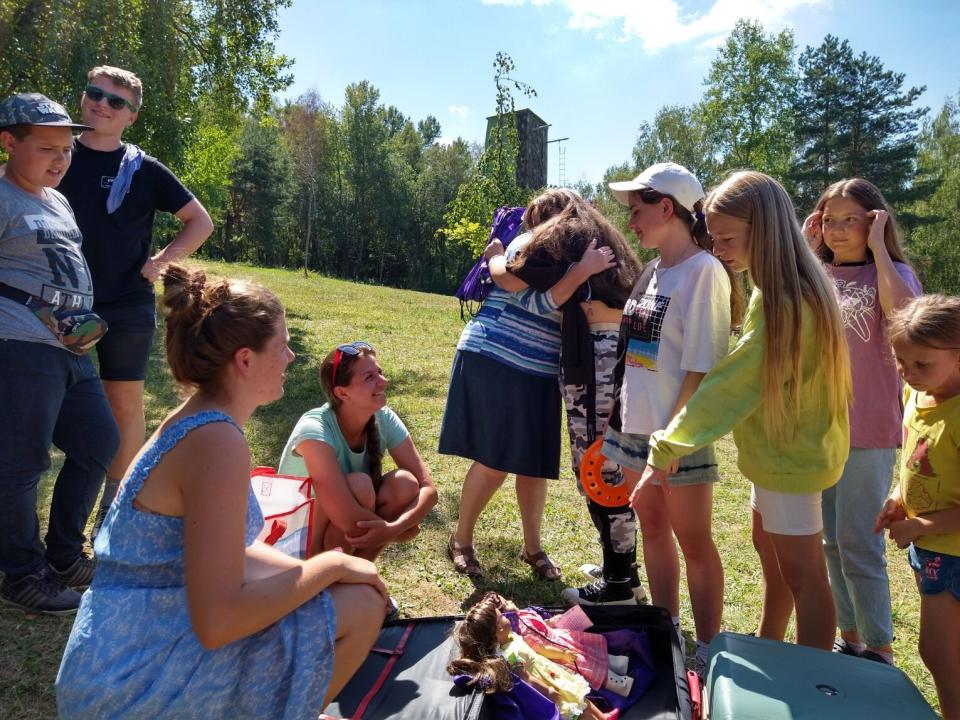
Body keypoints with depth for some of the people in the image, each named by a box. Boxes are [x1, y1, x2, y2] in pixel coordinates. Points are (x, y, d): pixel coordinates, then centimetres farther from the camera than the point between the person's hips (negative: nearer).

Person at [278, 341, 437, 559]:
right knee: (359, 484, -31)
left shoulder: (385, 419, -13)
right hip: (298, 540, -6)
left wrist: (394, 528, -32)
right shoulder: (314, 430, -30)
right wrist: (397, 531, -21)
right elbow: (349, 520, -36)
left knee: (405, 482, -20)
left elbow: (427, 488, -15)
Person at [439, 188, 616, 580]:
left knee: (535, 465, 9)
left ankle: (532, 547, 25)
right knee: (494, 463, -1)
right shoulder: (529, 246, -8)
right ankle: (461, 540, 19)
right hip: (493, 364, -7)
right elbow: (540, 302, -25)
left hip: (537, 376, 7)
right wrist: (584, 268, -29)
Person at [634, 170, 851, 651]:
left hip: (790, 454, -10)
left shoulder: (784, 302, -27)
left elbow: (728, 388, -27)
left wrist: (665, 451, -23)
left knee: (802, 575, 2)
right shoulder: (786, 288, 4)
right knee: (769, 552, 22)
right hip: (783, 447, 10)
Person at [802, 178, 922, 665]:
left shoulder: (892, 274, -5)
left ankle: (879, 651, 15)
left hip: (868, 432, -5)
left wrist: (879, 246, -17)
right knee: (831, 541, 14)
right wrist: (803, 249, -5)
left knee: (857, 544, -2)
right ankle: (850, 638, 30)